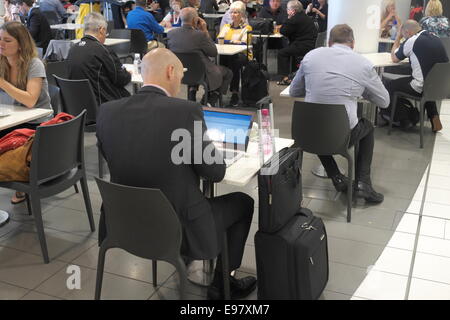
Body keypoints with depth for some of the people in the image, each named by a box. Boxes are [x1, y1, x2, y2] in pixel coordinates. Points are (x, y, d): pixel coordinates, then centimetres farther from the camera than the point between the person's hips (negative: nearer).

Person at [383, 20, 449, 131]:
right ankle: (434, 119, 32)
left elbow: (394, 58, 3)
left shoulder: (412, 41, -12)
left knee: (388, 85, 9)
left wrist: (398, 37, 12)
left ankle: (405, 120, 21)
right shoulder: (436, 39, 9)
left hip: (422, 89, -8)